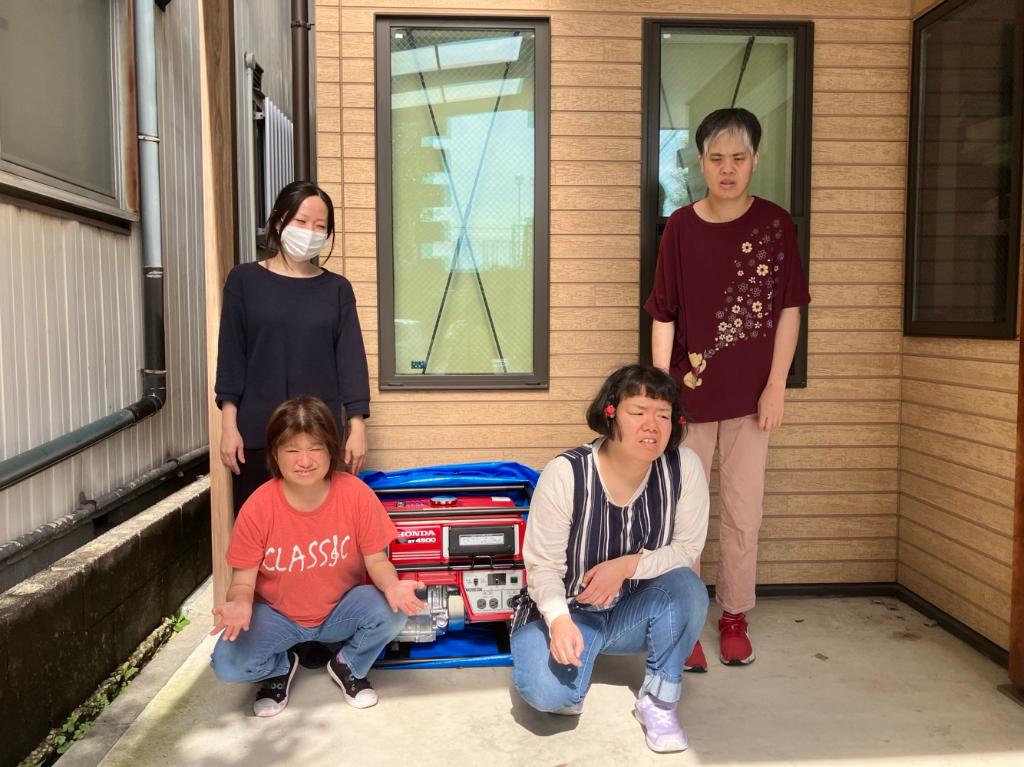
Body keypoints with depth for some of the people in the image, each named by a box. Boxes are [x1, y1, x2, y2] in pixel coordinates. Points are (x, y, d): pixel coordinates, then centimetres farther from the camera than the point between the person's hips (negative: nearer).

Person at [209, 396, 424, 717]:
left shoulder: (356, 494, -18)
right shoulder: (258, 506, -19)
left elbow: (376, 559, -11)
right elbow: (243, 580, -12)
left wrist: (392, 586, -35)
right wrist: (240, 605, -36)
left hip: (341, 610, 1)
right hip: (277, 615, 0)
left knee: (392, 611, -29)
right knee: (228, 664, -27)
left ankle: (348, 666, 5)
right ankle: (281, 667, 11)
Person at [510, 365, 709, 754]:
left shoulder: (684, 467, -18)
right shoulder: (565, 473, -24)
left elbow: (686, 550, -10)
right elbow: (542, 566, -17)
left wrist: (627, 565, -27)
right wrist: (559, 619, -37)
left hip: (634, 611, 3)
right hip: (567, 610, -2)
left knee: (687, 587, -28)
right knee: (545, 692, -28)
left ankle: (658, 701, -4)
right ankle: (579, 652, 9)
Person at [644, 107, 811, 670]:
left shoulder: (775, 224, -1)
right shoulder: (680, 227, -2)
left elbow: (789, 310, 1)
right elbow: (663, 316, -2)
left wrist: (775, 386, -4)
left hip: (750, 395, 1)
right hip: (689, 394, 0)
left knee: (743, 515, 10)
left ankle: (734, 618, 28)